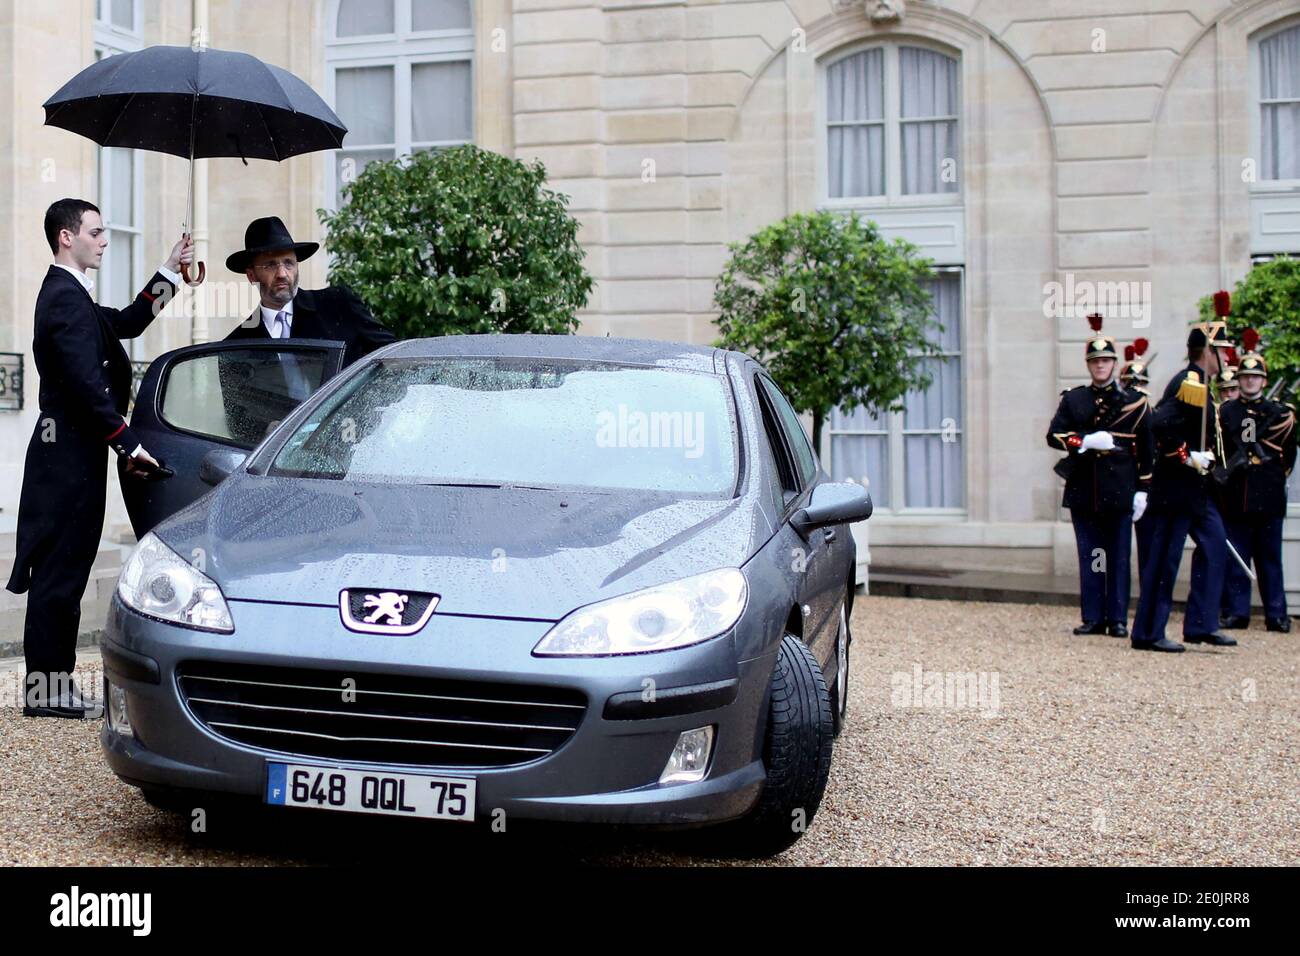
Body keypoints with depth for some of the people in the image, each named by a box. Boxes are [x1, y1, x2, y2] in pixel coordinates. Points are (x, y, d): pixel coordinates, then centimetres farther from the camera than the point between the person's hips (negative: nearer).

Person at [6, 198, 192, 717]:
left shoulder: (69, 295, 18)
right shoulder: (66, 298, -14)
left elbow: (127, 323, 26)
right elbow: (86, 384, -21)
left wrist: (169, 272, 21)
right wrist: (129, 444, -18)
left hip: (68, 453, 10)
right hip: (71, 454, -10)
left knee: (61, 572, 12)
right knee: (60, 572, -6)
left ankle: (52, 683, 18)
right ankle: (47, 687, 0)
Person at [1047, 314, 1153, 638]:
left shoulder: (1134, 402, 5)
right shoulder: (1073, 399, 8)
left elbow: (1146, 450, 5)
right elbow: (1053, 435, 0)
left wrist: (1142, 490, 0)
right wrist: (1087, 442, -16)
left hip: (1120, 491, -1)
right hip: (1084, 491, 1)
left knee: (1119, 557, 3)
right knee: (1089, 557, 5)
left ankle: (1117, 619, 9)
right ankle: (1093, 618, 12)